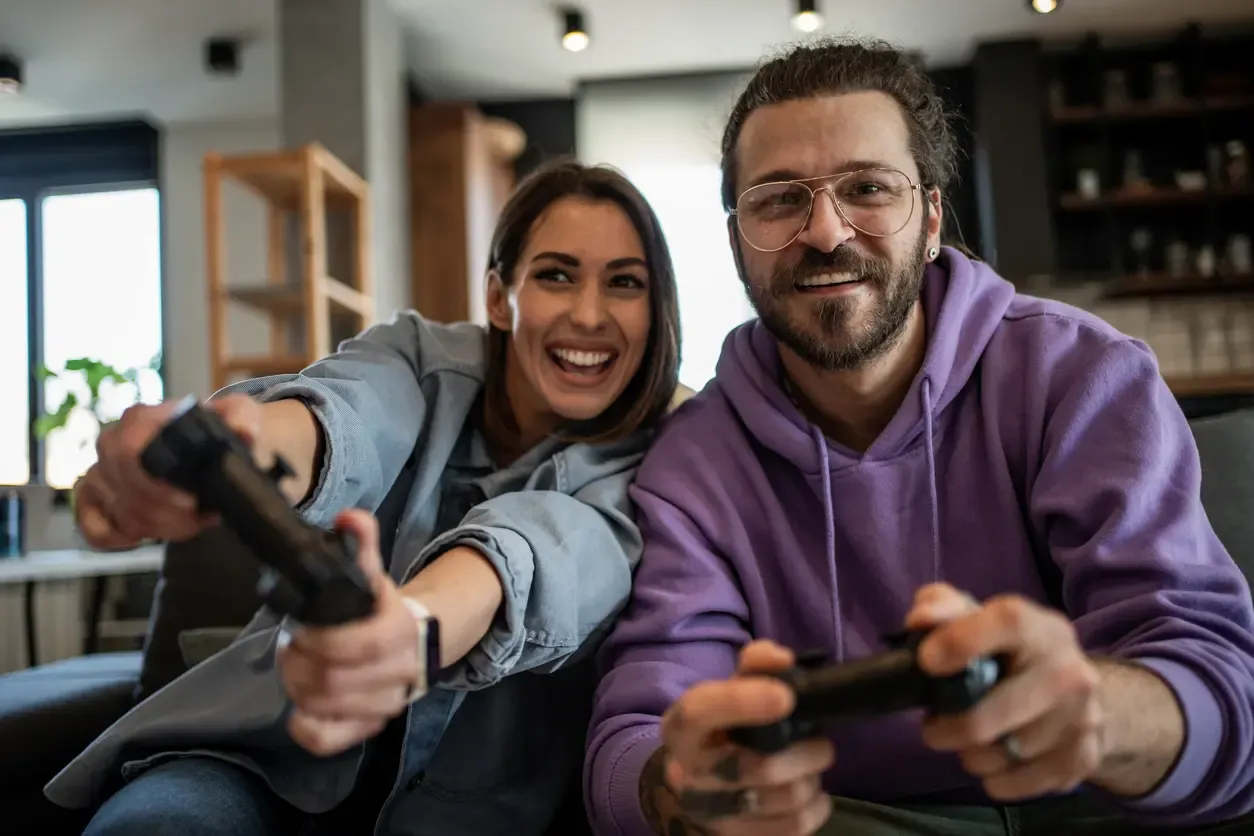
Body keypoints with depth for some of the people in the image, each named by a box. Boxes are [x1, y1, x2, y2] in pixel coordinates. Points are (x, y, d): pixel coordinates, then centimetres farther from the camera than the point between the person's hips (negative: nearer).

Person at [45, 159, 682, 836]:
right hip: (280, 737, 0)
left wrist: (413, 628, -54)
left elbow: (547, 547, -31)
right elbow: (345, 418, -28)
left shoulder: (647, 457, -8)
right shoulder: (419, 356, -3)